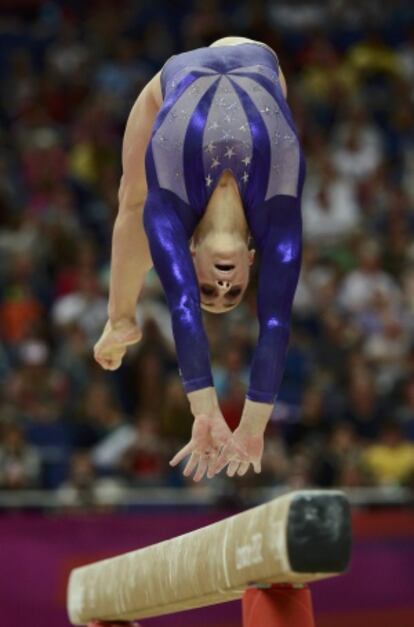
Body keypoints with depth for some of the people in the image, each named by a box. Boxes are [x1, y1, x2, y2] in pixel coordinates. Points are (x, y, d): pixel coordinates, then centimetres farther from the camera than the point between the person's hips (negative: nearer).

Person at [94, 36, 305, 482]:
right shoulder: (166, 210, -38)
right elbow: (183, 313, -45)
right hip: (180, 77, 0)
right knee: (136, 202, 14)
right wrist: (207, 416, -53)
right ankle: (121, 320, 34)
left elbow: (275, 322, -39)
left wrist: (253, 428, -42)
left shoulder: (274, 212, -36)